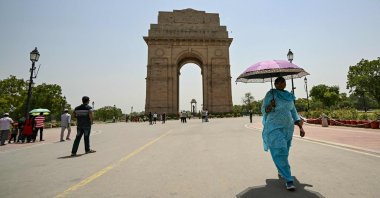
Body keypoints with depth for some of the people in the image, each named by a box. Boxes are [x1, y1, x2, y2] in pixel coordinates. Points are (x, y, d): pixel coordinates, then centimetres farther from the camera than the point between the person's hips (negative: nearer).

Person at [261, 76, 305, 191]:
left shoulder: (289, 96, 10)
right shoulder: (270, 94, -6)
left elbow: (294, 113, 14)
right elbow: (264, 110, -5)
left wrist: (301, 127, 8)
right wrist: (270, 106, -26)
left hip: (288, 128, 6)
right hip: (274, 128, -5)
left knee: (284, 152, 14)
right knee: (280, 153, -9)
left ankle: (281, 172, 36)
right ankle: (289, 180, -1)